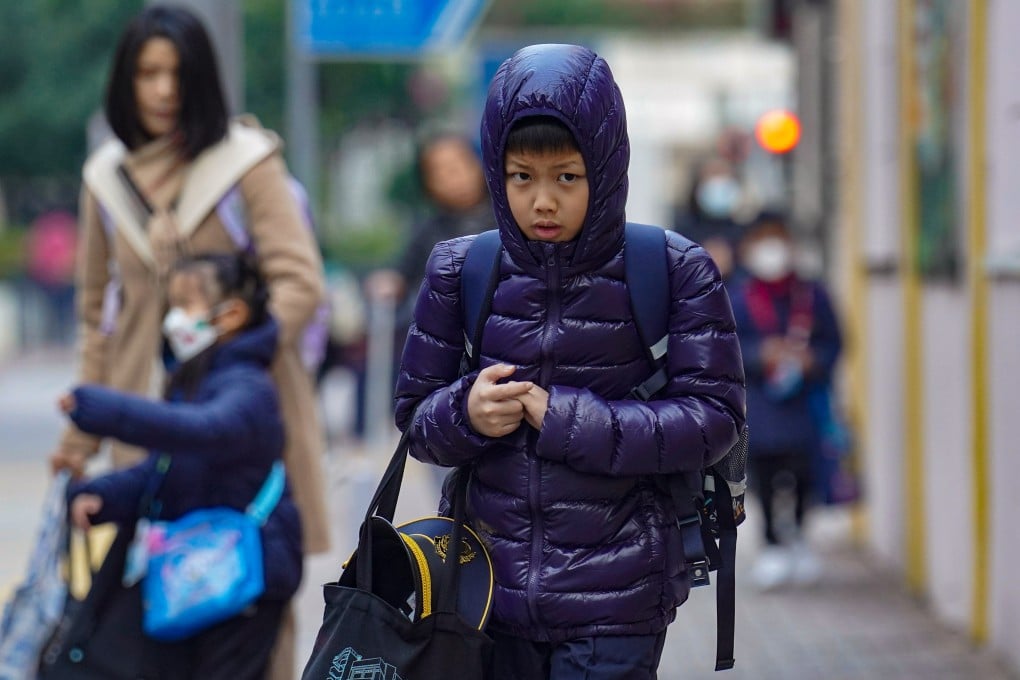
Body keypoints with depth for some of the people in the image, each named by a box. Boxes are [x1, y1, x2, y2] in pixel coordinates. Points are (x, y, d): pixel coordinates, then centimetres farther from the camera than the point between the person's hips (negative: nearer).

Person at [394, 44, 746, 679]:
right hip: (495, 590, 3)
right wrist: (467, 413, -14)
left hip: (614, 601, -3)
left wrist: (568, 418, -16)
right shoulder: (461, 272, 3)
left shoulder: (673, 270, -5)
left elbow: (715, 417, -9)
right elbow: (415, 415, 9)